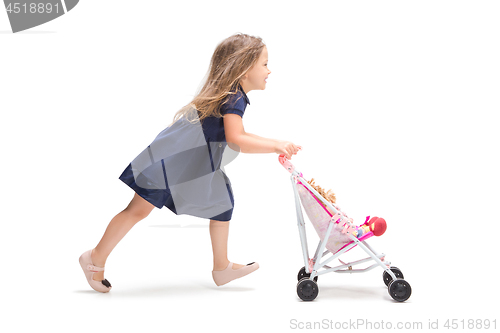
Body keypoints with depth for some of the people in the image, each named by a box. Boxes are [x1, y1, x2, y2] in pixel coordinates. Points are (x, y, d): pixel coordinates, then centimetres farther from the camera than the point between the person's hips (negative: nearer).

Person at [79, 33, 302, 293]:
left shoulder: (230, 94, 13)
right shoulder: (233, 97, -18)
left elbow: (237, 136, 25)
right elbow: (235, 140, -32)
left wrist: (274, 143, 19)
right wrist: (274, 146, -32)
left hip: (193, 165, 11)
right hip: (170, 159, -11)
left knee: (223, 203, 13)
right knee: (139, 209, -4)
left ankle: (221, 268, 22)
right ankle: (96, 258, 10)